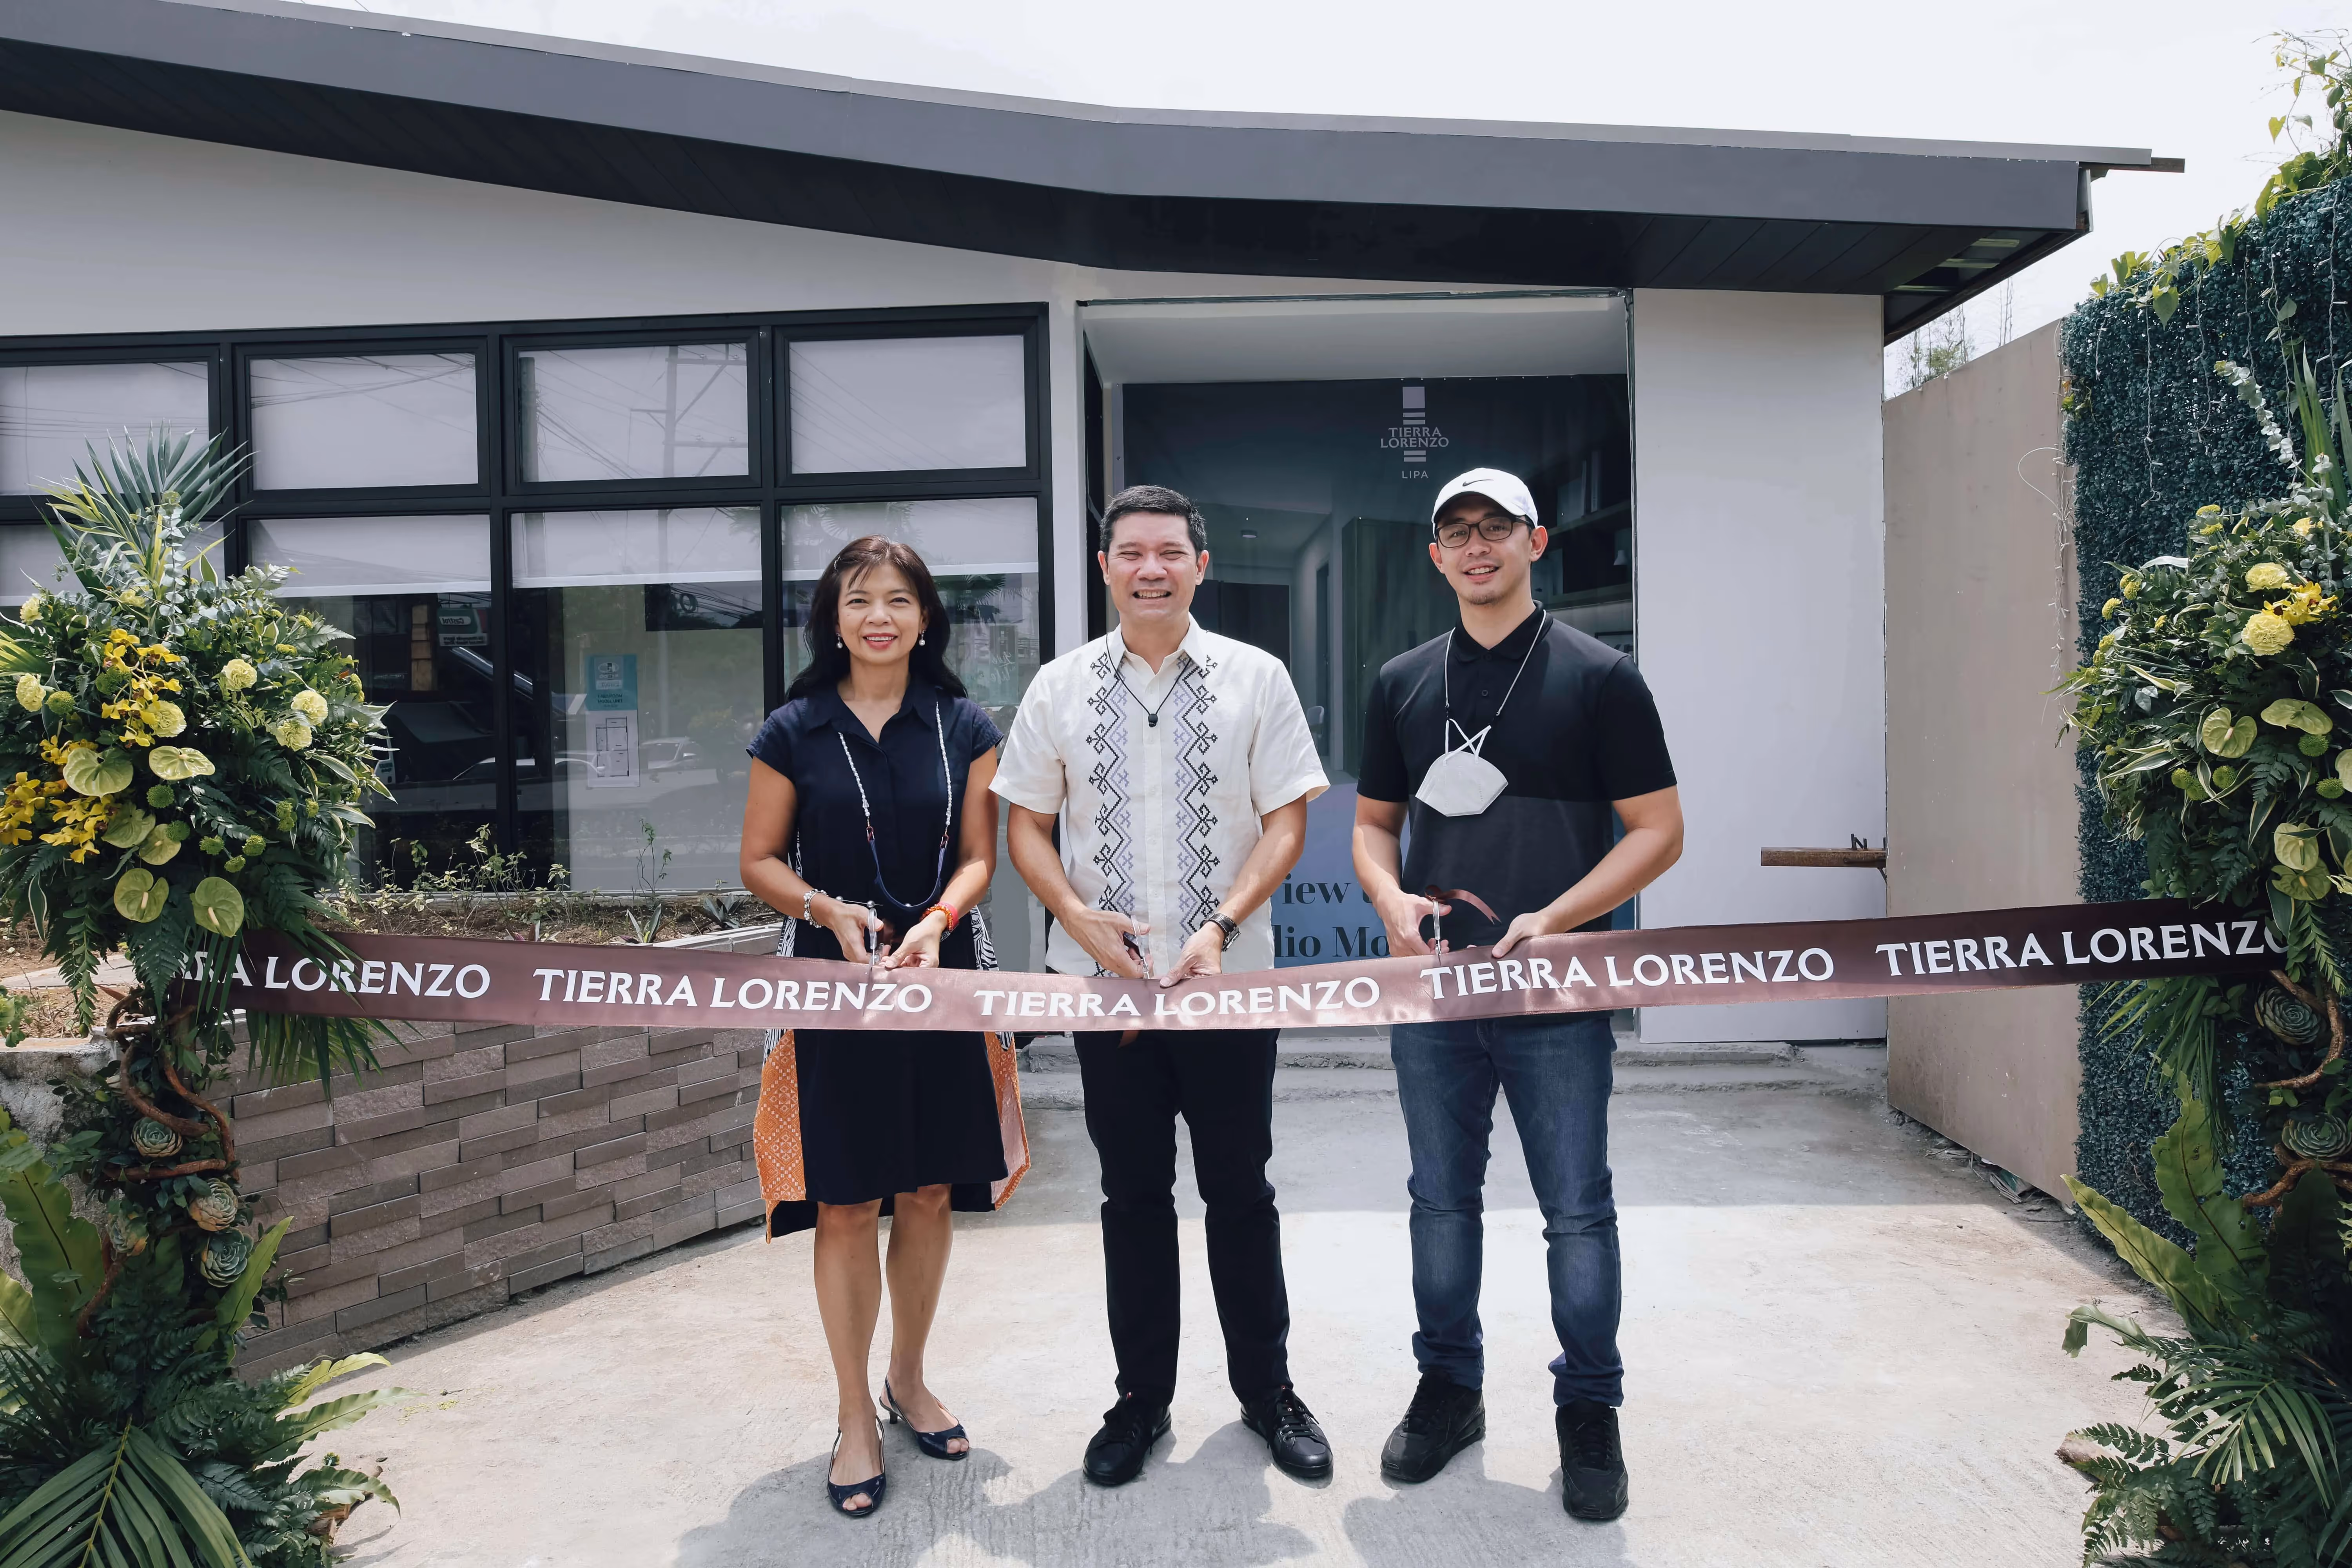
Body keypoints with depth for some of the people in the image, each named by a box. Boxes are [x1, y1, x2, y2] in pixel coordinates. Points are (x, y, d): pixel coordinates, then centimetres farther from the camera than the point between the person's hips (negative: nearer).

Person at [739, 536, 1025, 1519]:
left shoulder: (964, 729, 4)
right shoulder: (793, 732, 0)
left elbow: (978, 856, 4)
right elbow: (759, 861, 3)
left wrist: (936, 923, -15)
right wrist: (832, 911, -15)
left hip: (941, 978, 2)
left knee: (929, 1194, 10)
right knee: (846, 1206, 1)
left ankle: (908, 1378, 32)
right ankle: (855, 1417, 18)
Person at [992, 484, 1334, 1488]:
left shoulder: (1254, 679, -1)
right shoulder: (1061, 688, 3)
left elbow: (1286, 819, -2)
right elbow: (1026, 824, 6)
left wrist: (1222, 925, -16)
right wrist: (1080, 918, -11)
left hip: (1228, 981, -1)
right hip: (1104, 981, 1)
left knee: (1241, 1189, 10)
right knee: (1133, 1194, 12)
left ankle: (1267, 1389, 28)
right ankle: (1141, 1398, 27)